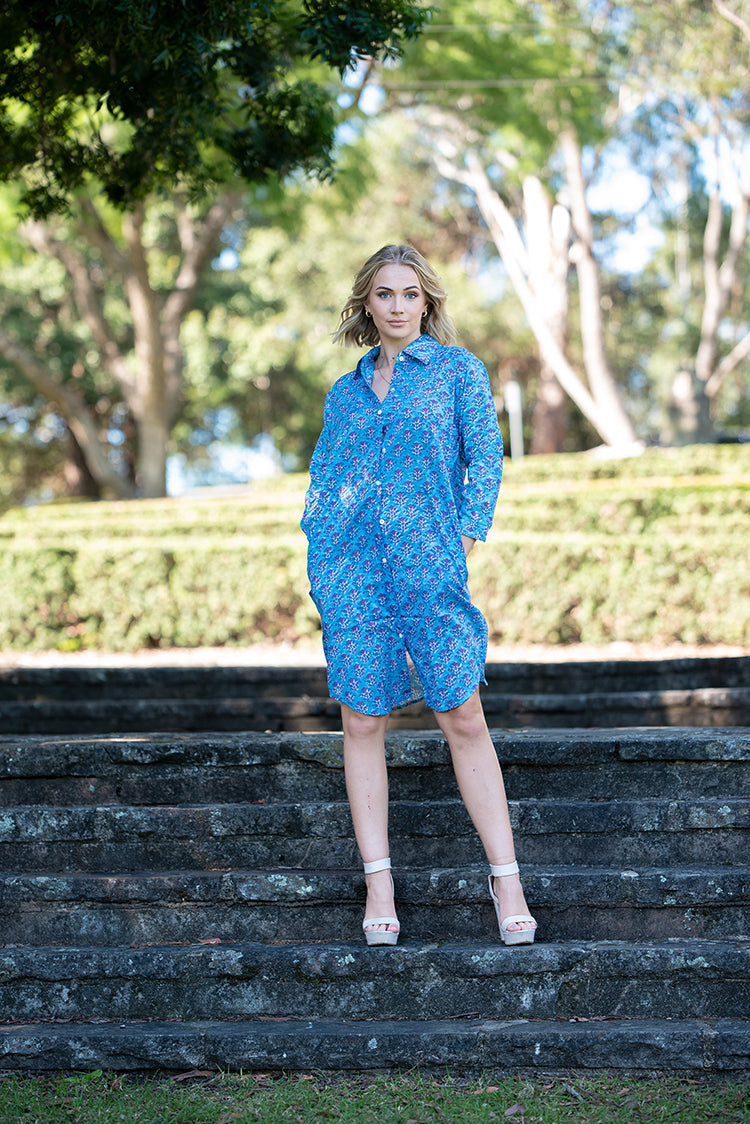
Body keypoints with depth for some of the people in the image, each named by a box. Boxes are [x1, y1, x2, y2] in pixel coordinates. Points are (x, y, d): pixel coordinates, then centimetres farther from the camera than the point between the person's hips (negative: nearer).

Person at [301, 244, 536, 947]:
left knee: (462, 719, -7)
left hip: (428, 565, -3)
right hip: (349, 568, 3)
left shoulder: (457, 369, 7)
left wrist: (464, 544, -7)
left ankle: (506, 881, -2)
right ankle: (378, 883, 6)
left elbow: (484, 460, 3)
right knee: (362, 723, 0)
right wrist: (318, 567, 4)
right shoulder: (345, 392, 16)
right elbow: (321, 483, 17)